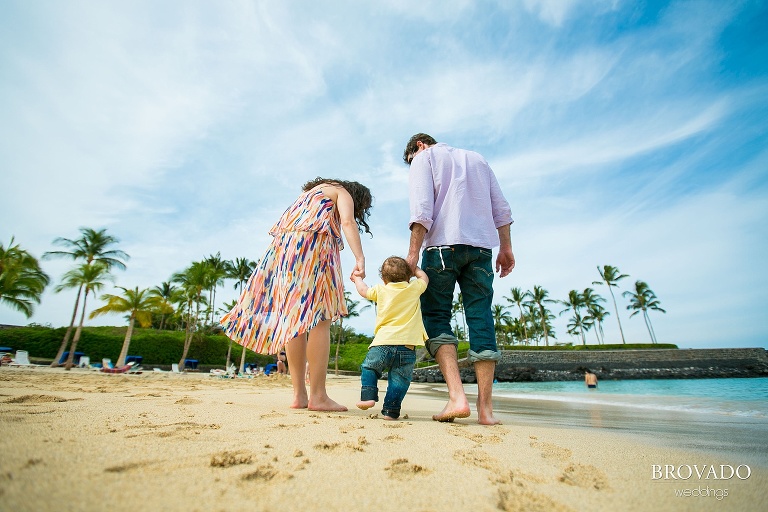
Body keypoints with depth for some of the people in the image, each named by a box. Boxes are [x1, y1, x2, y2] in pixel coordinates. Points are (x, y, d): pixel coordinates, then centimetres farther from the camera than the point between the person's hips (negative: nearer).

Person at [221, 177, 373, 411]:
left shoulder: (310, 191, 35)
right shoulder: (344, 192, 14)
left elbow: (288, 222, 24)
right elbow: (348, 222, -8)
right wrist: (360, 258, -20)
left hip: (282, 247, 7)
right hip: (313, 244, -7)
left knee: (295, 319, 1)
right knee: (319, 319, -10)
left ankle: (299, 394, 2)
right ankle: (318, 396, -12)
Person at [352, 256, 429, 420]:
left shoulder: (380, 290, 11)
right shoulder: (414, 288, 9)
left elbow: (363, 291, 29)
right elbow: (424, 278, 30)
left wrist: (358, 279, 48)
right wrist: (414, 268, 45)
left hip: (383, 342, 0)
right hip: (407, 345, 0)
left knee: (369, 368, 20)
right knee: (399, 380, 7)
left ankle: (368, 396, 8)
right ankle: (390, 410, 5)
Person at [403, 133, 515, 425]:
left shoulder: (424, 158, 10)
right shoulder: (477, 159, 26)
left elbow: (422, 210, -8)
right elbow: (501, 207, 17)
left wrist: (413, 253, -12)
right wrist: (505, 247, 16)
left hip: (442, 245, -4)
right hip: (481, 247, 5)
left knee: (435, 316, 1)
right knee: (481, 319, 2)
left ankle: (457, 396, -13)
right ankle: (485, 408, 1)